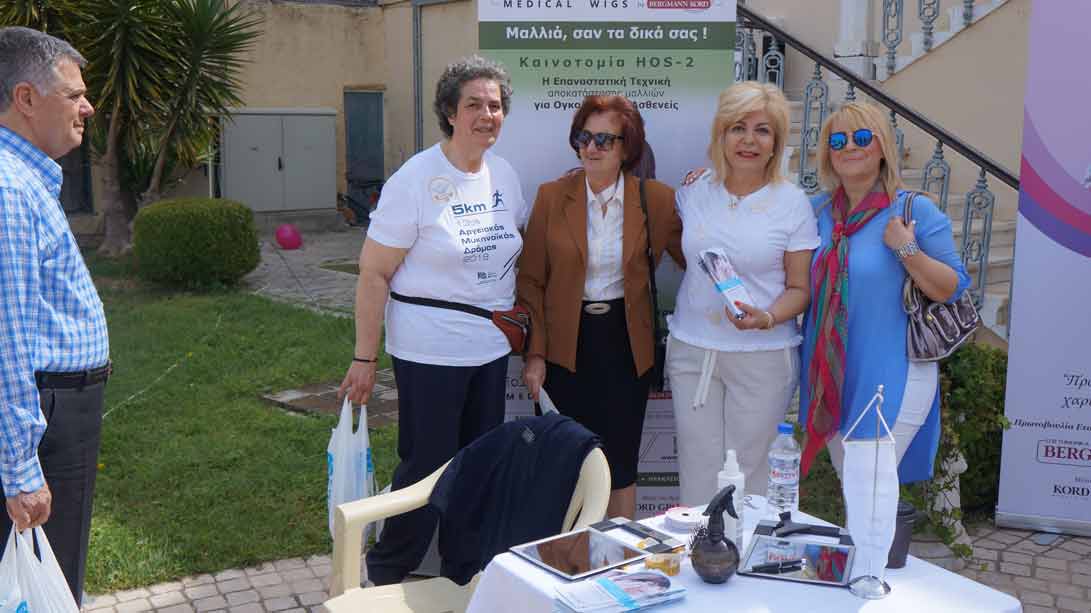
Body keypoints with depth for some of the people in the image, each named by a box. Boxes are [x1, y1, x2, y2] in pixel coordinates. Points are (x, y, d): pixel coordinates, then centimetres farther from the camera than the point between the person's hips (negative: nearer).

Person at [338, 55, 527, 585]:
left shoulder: (504, 174, 6)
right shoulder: (415, 180, -13)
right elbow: (373, 273, -13)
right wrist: (364, 358, -14)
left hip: (491, 346, 6)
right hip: (429, 350, -6)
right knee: (427, 465, 0)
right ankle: (385, 573, 21)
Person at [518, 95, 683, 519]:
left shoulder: (655, 200, -2)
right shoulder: (552, 196, -2)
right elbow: (531, 280, 0)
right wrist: (535, 353, -5)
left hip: (626, 345, 0)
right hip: (565, 345, 0)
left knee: (620, 464, 9)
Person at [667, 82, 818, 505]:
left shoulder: (792, 202, -4)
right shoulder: (694, 190, 4)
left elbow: (800, 288, 0)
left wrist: (765, 318, -19)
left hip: (762, 355, -2)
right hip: (692, 351, 3)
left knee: (748, 475, 5)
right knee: (697, 474, 7)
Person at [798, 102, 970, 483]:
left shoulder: (915, 211, -8)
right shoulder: (818, 209, 6)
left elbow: (954, 288, -7)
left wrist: (907, 250, -23)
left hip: (891, 379, -6)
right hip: (829, 376, 6)